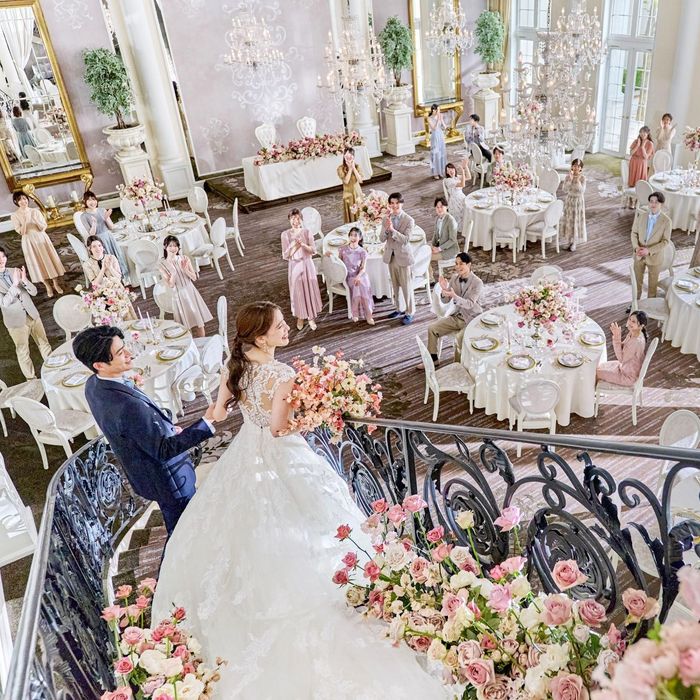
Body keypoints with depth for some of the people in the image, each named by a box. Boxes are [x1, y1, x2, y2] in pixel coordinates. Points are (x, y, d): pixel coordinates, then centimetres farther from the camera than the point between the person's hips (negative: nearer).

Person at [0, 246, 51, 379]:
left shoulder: (15, 271, -2)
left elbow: (33, 292, -3)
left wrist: (24, 280, -23)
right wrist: (14, 284, -31)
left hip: (32, 315, 3)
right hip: (16, 321, -3)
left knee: (44, 343, 14)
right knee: (23, 352, 11)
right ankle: (31, 379, 24)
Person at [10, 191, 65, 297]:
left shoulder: (35, 211, -3)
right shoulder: (14, 215, -6)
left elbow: (44, 227, -5)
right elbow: (21, 232, -12)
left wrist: (35, 220, -22)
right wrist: (25, 220, -23)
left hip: (41, 238, 1)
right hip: (29, 242, -1)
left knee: (49, 260, 5)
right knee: (37, 264, 6)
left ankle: (56, 284, 19)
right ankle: (48, 287, 19)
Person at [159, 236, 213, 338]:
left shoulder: (185, 259, -2)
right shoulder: (162, 265, -7)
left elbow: (194, 278, -2)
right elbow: (170, 285, -12)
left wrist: (185, 270, -18)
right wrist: (173, 272, -25)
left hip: (191, 292, 2)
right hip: (178, 296, -2)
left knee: (199, 323, 5)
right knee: (186, 325, 2)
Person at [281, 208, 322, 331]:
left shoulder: (307, 232, -5)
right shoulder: (285, 234, -7)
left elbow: (313, 250, -6)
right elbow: (285, 256, -8)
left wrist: (303, 245, -23)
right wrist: (294, 246, -24)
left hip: (307, 264, 1)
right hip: (294, 266, 0)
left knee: (310, 290, 7)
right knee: (297, 292, 8)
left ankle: (311, 317, 22)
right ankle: (300, 317, 27)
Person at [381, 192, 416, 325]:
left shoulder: (409, 220, -14)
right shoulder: (387, 218, 0)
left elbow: (406, 240, -22)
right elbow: (381, 239, -3)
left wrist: (392, 229, -30)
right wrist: (386, 228, -23)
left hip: (403, 256, -5)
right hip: (391, 256, 5)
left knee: (406, 286, 3)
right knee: (395, 285, 17)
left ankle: (410, 313, 15)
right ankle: (398, 309, 32)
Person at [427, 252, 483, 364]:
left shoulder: (477, 283, -18)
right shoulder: (454, 278, -1)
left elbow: (470, 304, -27)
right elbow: (446, 300, 1)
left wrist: (454, 296, -43)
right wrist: (444, 289, -22)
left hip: (471, 319, -6)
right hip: (456, 316, 6)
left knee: (459, 339, -31)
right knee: (432, 328, -4)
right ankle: (432, 358, 12)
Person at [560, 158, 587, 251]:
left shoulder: (583, 178, -11)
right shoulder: (568, 176, -5)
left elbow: (582, 191, -20)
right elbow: (565, 190, -14)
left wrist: (578, 180, -27)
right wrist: (570, 179, -22)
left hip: (578, 201, -2)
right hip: (569, 200, 2)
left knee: (576, 221, 5)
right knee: (568, 220, 8)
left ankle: (574, 242, 17)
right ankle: (568, 240, 22)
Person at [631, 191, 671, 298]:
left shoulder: (666, 221, -16)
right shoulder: (641, 216, -6)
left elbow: (666, 241, -14)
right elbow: (634, 232, 0)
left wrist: (649, 250, -24)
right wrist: (636, 247, -17)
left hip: (654, 257, -3)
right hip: (639, 255, 3)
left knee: (653, 283, 14)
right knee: (637, 281, 17)